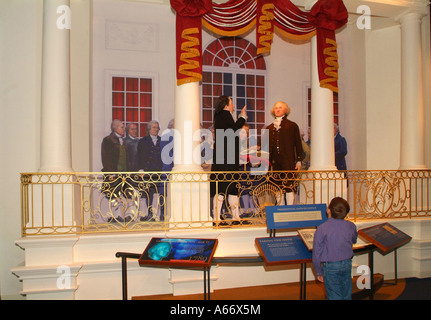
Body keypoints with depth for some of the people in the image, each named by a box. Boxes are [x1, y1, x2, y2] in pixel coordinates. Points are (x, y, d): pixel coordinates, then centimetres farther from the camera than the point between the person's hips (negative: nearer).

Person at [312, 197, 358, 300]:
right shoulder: (351, 226, -5)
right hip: (347, 264, 4)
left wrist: (319, 272, 1)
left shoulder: (322, 229, -16)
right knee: (347, 295, 19)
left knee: (334, 296, 7)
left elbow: (316, 253, -11)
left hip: (331, 266, -4)